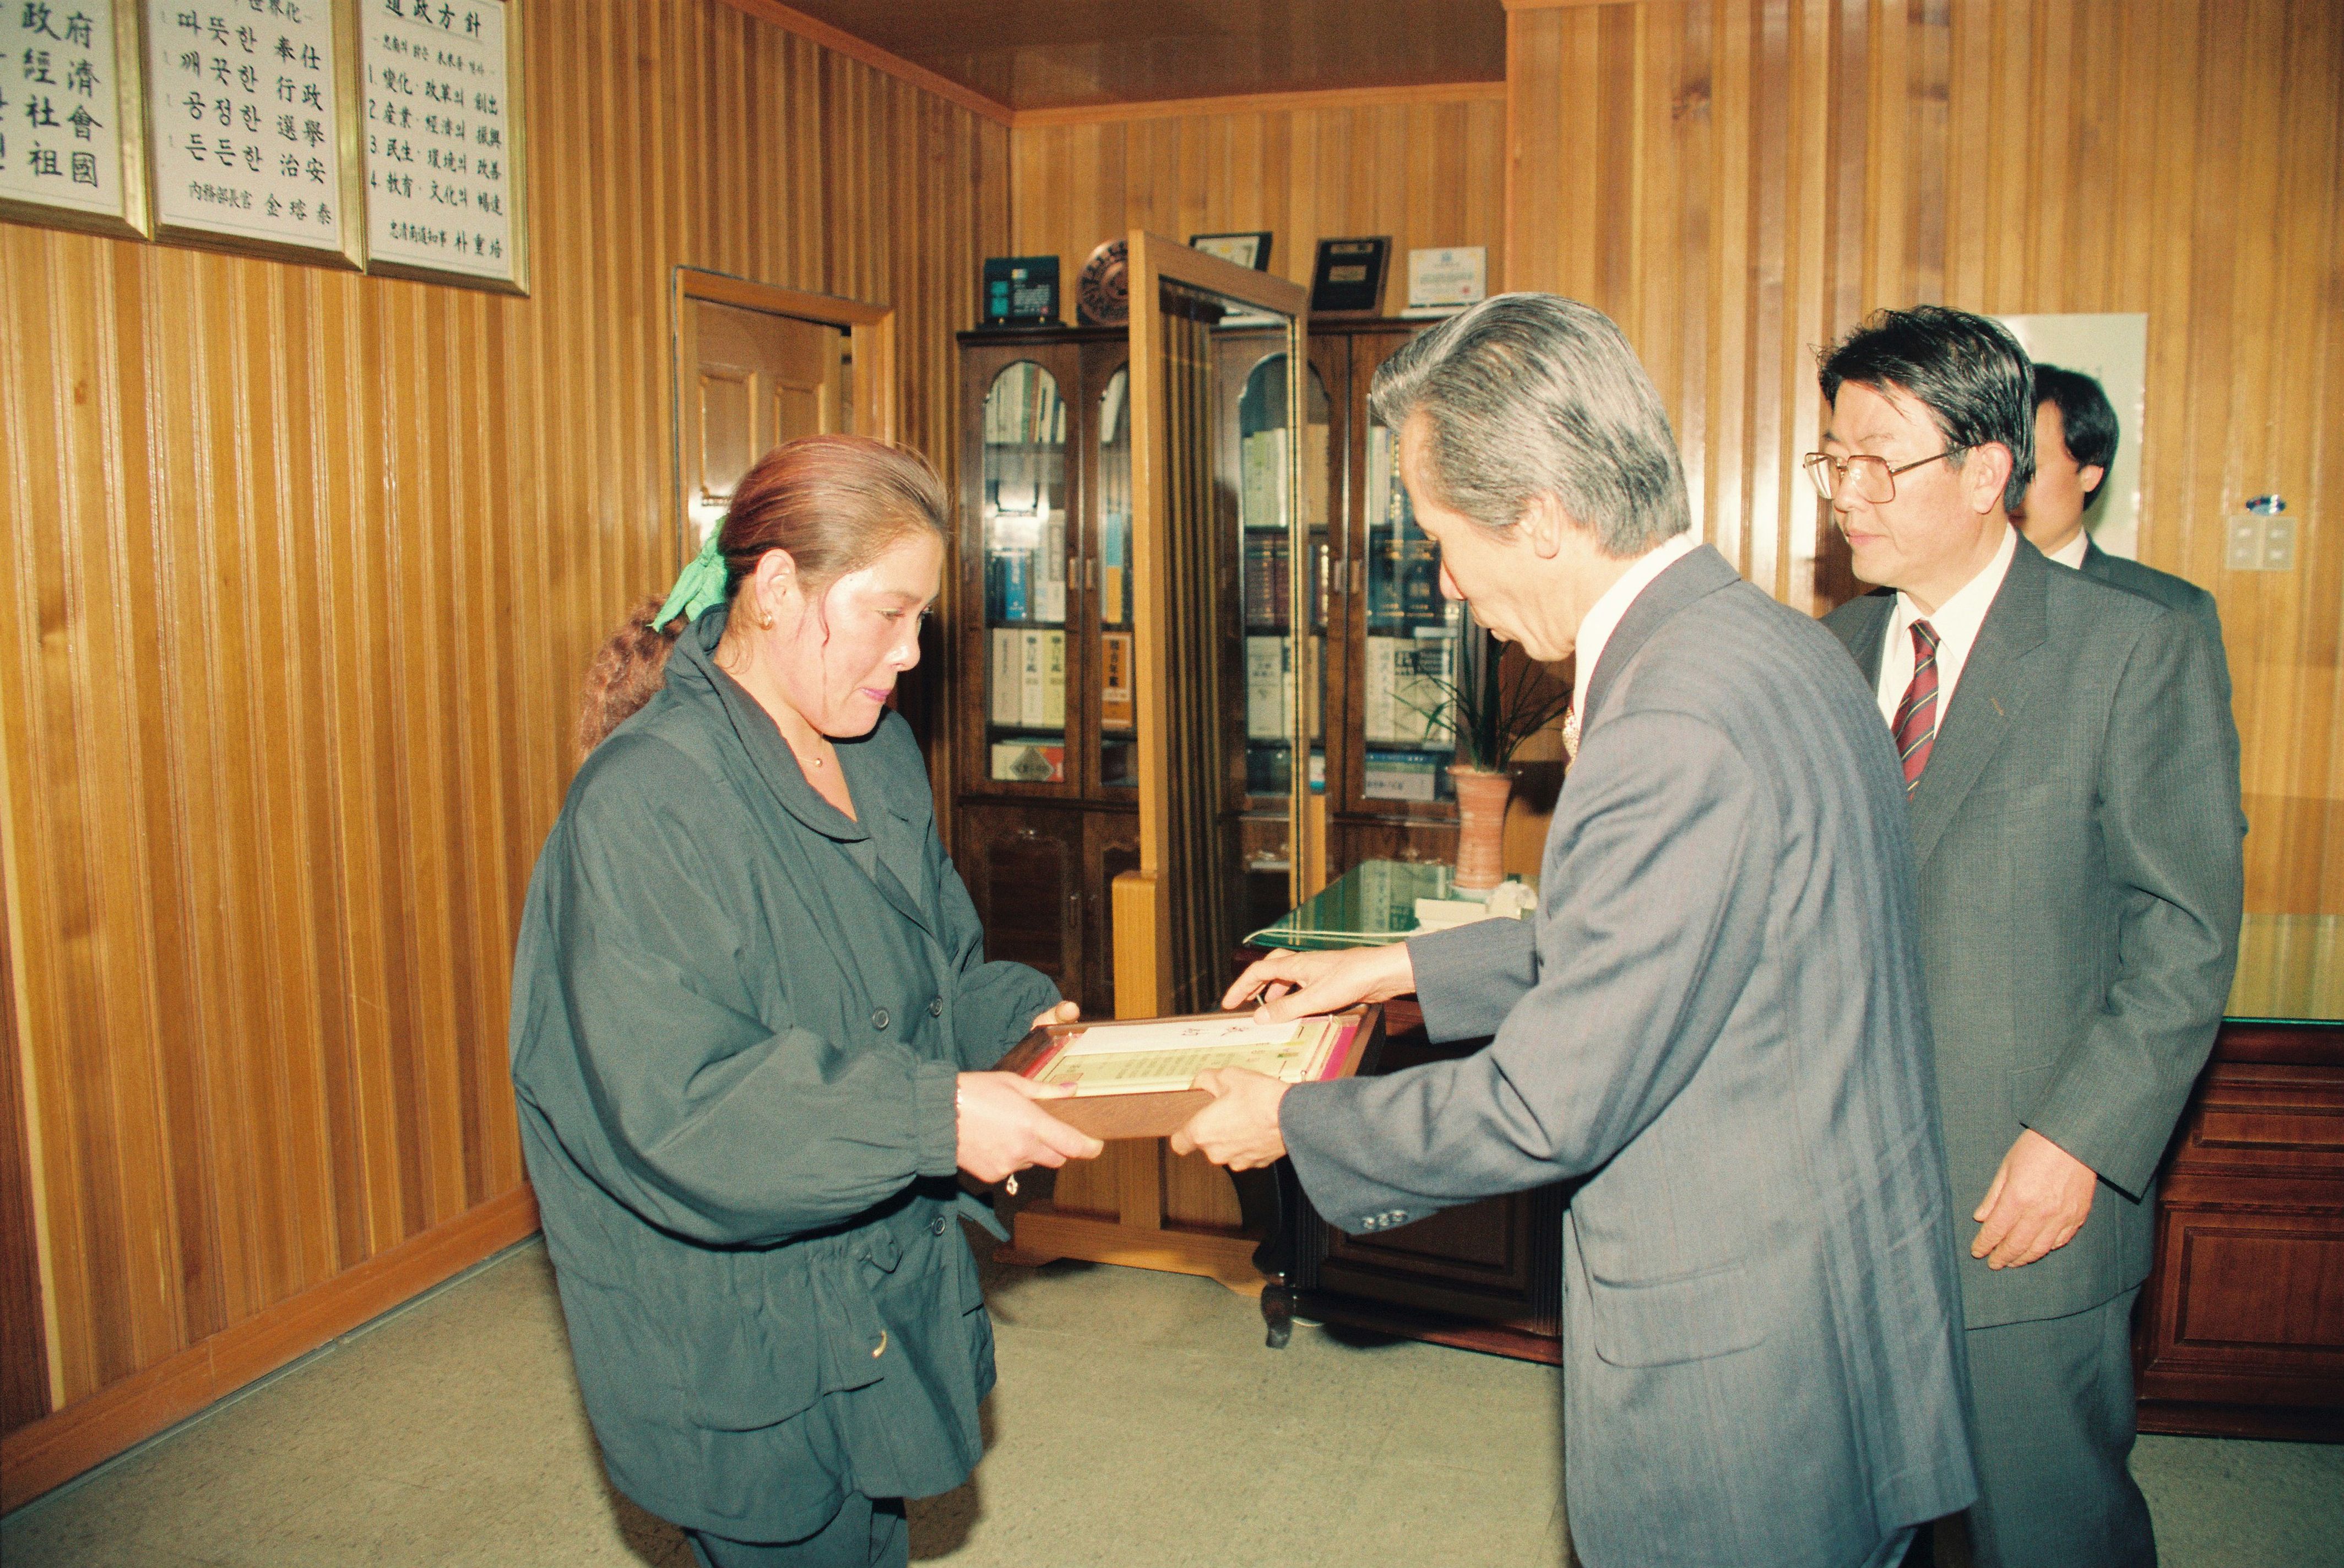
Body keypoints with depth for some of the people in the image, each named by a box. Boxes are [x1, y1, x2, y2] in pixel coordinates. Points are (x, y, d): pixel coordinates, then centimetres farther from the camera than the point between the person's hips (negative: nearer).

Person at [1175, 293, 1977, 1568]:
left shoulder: (1675, 732, -29)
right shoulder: (1767, 645, 3)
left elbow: (1548, 1106, -23)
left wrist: (1291, 1122, -9)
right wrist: (1403, 969, 16)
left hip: (1746, 1367, -9)